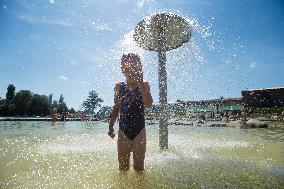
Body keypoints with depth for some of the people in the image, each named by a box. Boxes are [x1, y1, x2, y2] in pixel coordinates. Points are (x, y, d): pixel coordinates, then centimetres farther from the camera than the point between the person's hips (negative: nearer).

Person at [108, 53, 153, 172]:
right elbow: (116, 108, 9)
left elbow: (149, 104, -17)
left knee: (139, 166, 12)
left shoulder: (144, 85, -1)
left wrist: (140, 82, -19)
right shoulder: (119, 87, 4)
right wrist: (111, 126, 4)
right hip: (123, 131, 2)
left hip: (139, 131, -1)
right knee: (123, 166, 12)